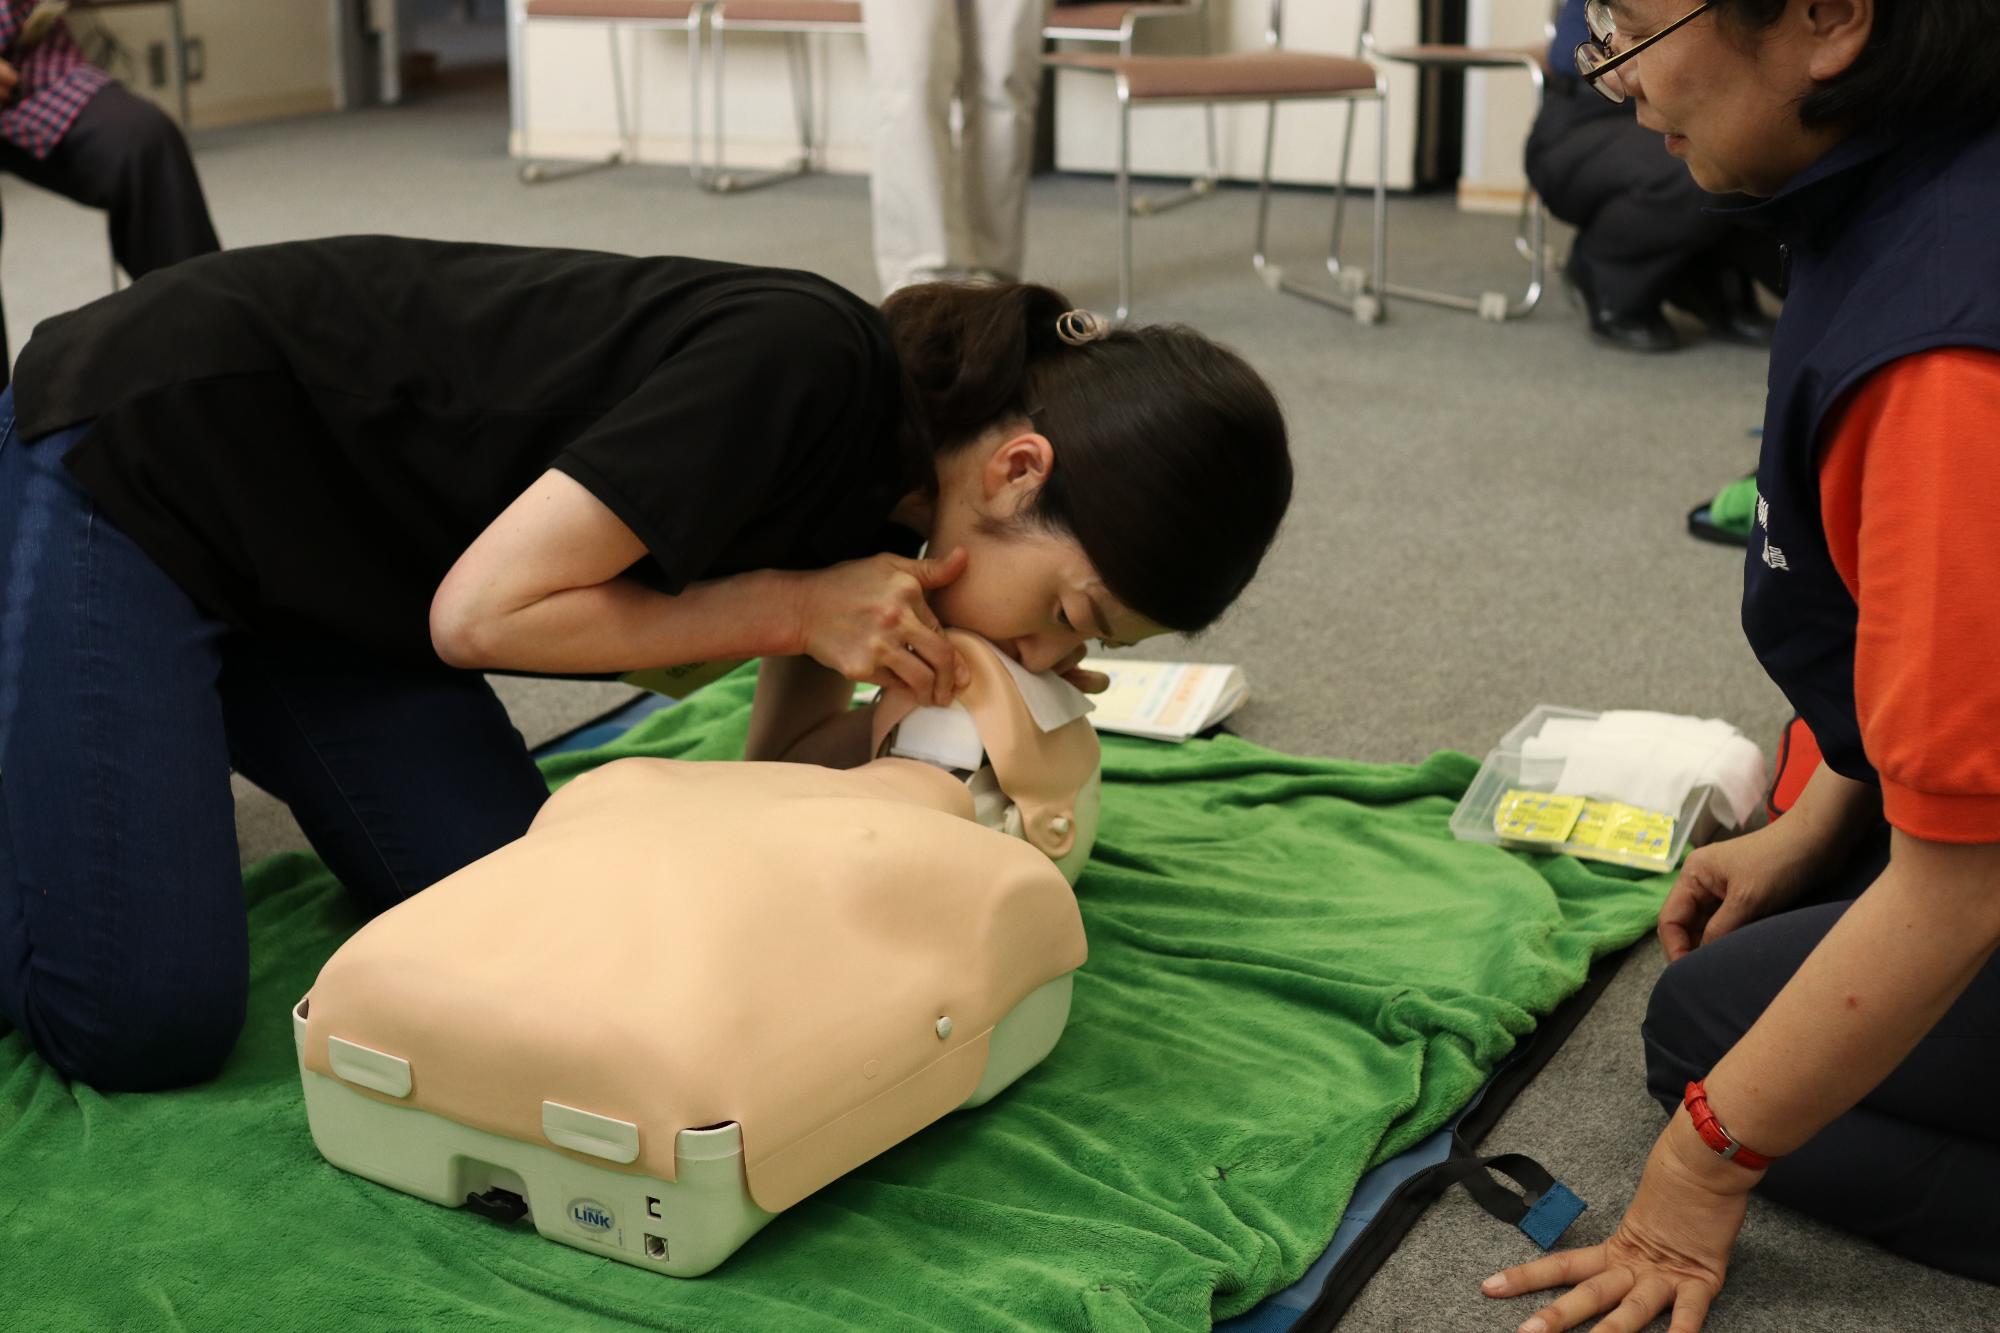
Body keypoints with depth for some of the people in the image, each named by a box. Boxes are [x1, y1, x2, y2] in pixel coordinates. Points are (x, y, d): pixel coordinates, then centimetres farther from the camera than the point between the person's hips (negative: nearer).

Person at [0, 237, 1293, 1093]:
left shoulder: (884, 486, -4)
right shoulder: (801, 368, -30)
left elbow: (785, 759, 3)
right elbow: (482, 613, -26)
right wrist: (794, 607, -23)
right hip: (143, 458, -8)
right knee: (145, 1021, -16)